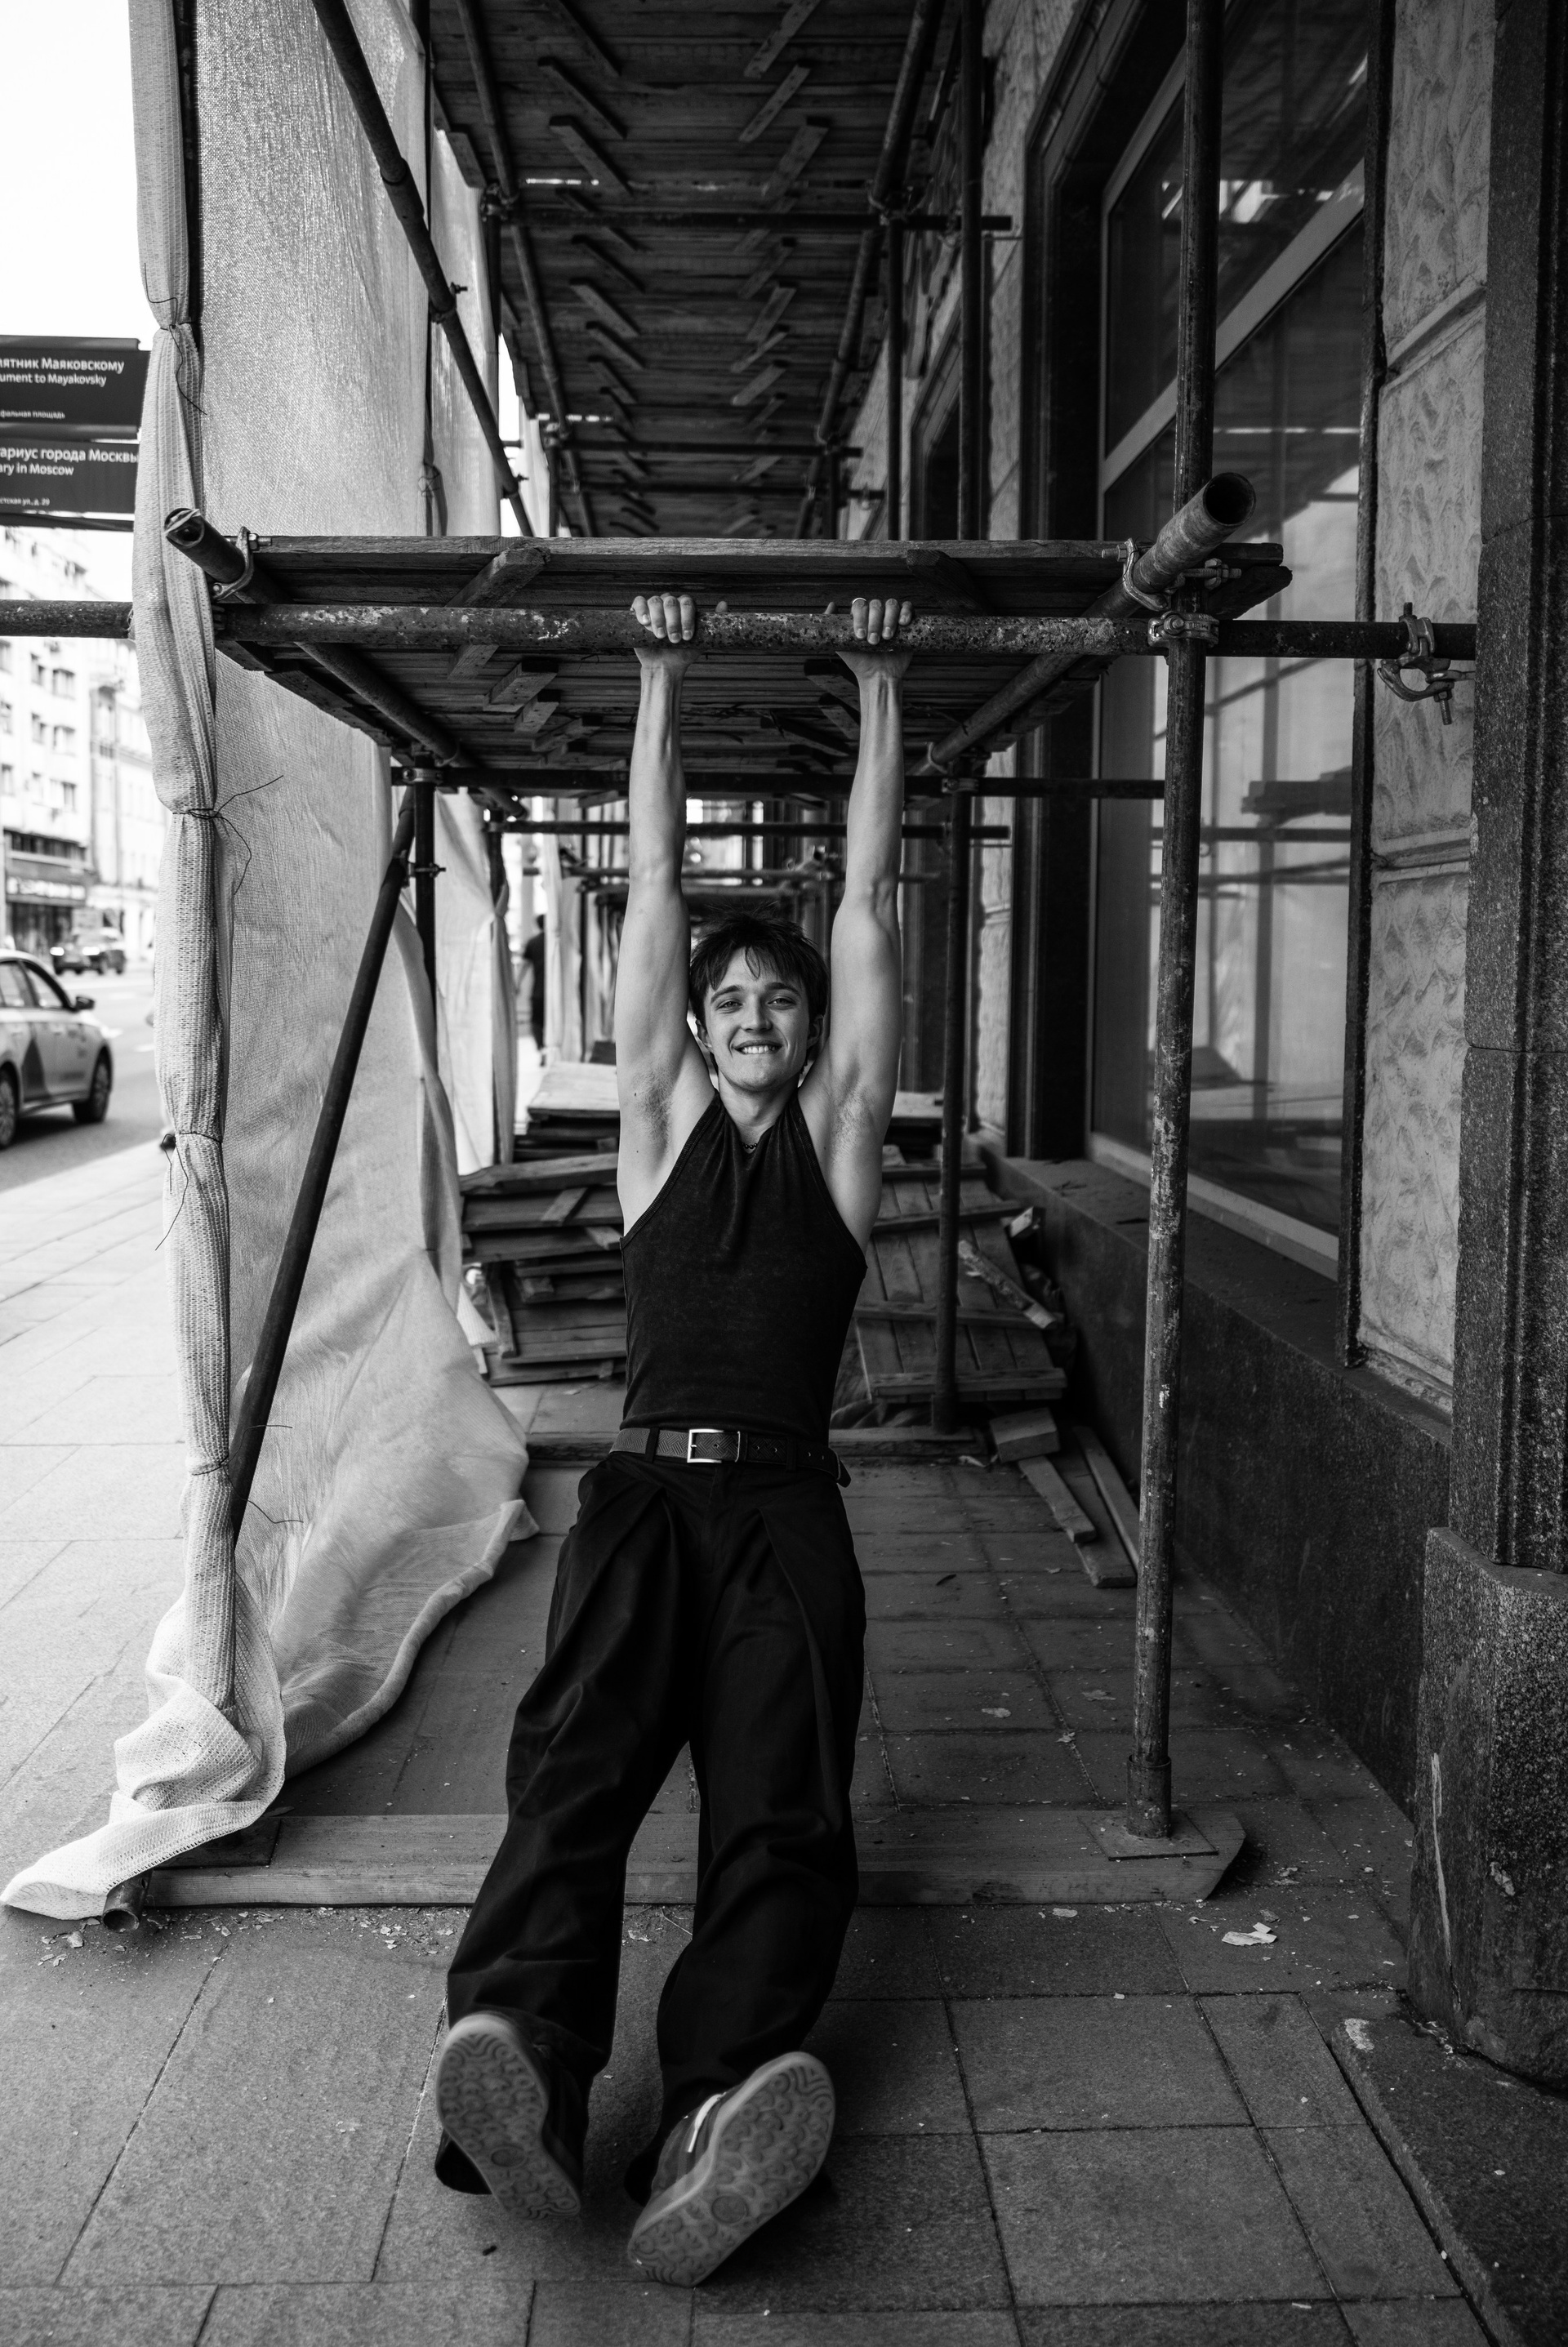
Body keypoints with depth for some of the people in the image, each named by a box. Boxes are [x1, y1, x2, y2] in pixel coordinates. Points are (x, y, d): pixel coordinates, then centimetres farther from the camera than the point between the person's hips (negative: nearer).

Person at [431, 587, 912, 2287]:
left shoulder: (838, 1132, 18)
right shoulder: (663, 1123, 18)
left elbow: (867, 900, 17)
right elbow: (653, 887, 18)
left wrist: (881, 690, 20)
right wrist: (660, 680, 21)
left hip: (785, 1503, 0)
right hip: (645, 1486, 1)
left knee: (782, 1798, -24)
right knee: (574, 1757, -26)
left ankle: (724, 2108, -44)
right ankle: (518, 2055, -47)